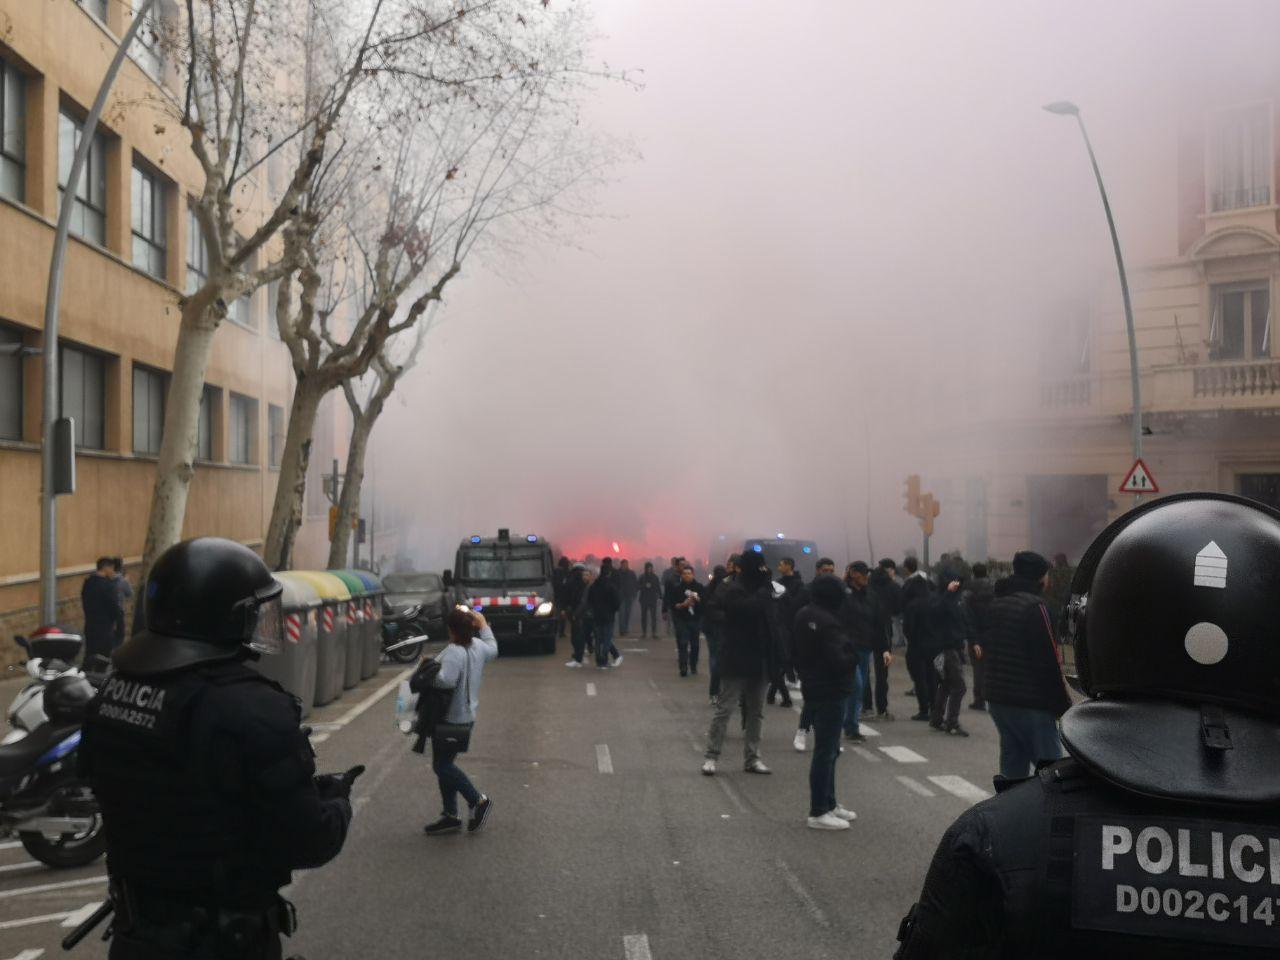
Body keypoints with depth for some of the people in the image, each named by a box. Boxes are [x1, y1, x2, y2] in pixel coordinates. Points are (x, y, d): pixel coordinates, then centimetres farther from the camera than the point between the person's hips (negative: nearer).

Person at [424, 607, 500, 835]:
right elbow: (493, 650, 26)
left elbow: (446, 680, -37)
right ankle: (450, 816, 19)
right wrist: (484, 625, 34)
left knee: (442, 766, 1)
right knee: (445, 765, 15)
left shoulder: (454, 652, -24)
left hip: (451, 719, -9)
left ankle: (478, 801, 6)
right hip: (466, 715, 9)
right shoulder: (478, 646, 3)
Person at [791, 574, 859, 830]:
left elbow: (795, 650, 16)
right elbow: (838, 661, -26)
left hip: (812, 689, 10)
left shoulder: (802, 616, 7)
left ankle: (829, 803, 29)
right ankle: (818, 813, 3)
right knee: (826, 751, -3)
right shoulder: (827, 622, -23)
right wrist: (855, 657, -7)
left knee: (827, 749, 19)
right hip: (831, 693, -10)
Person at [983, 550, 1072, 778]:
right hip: (1031, 705, -8)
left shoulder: (995, 605, 13)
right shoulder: (1035, 607, -14)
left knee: (1012, 767, 13)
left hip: (997, 700, 8)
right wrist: (1064, 706, -11)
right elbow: (1048, 663, -17)